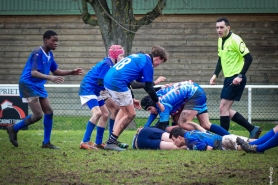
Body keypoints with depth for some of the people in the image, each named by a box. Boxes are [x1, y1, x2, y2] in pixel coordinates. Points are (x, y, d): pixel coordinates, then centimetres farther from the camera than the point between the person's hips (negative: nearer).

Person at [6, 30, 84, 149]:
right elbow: (33, 73, -27)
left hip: (39, 86, 9)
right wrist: (51, 78, -38)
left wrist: (71, 72, 7)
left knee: (49, 112, 4)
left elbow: (55, 71, 18)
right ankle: (13, 129, 6)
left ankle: (46, 142, 11)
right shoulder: (38, 53, -19)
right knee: (38, 115, -13)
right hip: (28, 85, -9)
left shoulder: (49, 54, 7)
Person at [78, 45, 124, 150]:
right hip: (88, 89, -11)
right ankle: (85, 142, -27)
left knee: (105, 114, 13)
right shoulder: (107, 64, -18)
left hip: (95, 91, 11)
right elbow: (101, 82, -23)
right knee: (97, 112, -26)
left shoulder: (111, 65, 11)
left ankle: (98, 143, 18)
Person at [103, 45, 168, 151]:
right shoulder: (147, 64, -2)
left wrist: (132, 99, 32)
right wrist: (158, 103, 15)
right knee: (130, 114, 2)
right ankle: (111, 142, 0)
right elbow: (149, 88, 0)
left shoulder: (138, 57, 24)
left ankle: (113, 139, 20)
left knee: (124, 109, 26)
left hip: (108, 80, 9)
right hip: (117, 84, -9)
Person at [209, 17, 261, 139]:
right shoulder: (221, 40, 11)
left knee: (223, 108, -10)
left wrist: (240, 76, -23)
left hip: (236, 79, -9)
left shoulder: (235, 40, -15)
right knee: (226, 109, 9)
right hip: (228, 78, 9)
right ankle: (252, 129, 16)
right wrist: (215, 75, 11)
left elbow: (248, 58, -18)